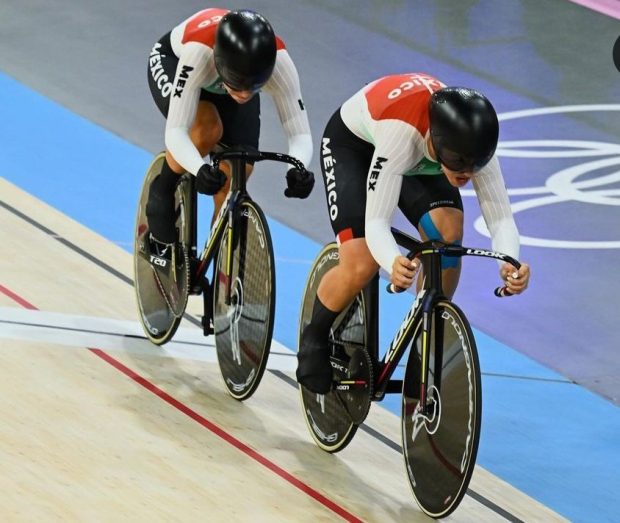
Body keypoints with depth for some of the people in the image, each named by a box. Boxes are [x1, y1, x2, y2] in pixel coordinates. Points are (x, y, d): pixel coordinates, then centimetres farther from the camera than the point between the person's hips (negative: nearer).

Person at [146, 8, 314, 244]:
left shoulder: (279, 63, -38)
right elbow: (175, 131, -45)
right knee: (208, 129, -33)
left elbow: (300, 134, -34)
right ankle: (162, 191, -6)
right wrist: (200, 169, -65)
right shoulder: (198, 53, -46)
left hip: (222, 84, 3)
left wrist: (298, 170, -56)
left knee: (233, 183, -9)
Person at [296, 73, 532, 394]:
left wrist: (510, 263, -52)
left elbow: (501, 217, -30)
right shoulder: (401, 130, -45)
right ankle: (314, 339, 10)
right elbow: (376, 222, -46)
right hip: (353, 143, -4)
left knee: (448, 230, -24)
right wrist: (394, 263, -67)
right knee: (360, 266, -21)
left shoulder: (473, 142, -32)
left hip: (419, 160, 4)